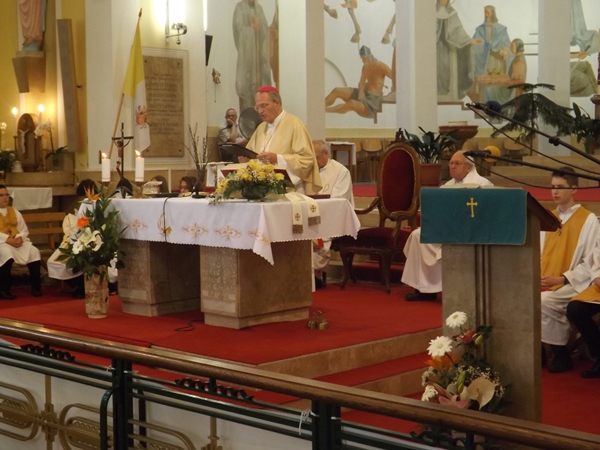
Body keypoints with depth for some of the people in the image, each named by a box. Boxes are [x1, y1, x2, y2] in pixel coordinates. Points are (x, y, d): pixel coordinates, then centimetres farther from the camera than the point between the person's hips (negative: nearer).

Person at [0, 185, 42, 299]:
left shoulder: (14, 212, 18)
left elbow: (24, 229, 13)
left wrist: (20, 238, -10)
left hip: (17, 241, 5)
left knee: (34, 252, -20)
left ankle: (36, 287, -13)